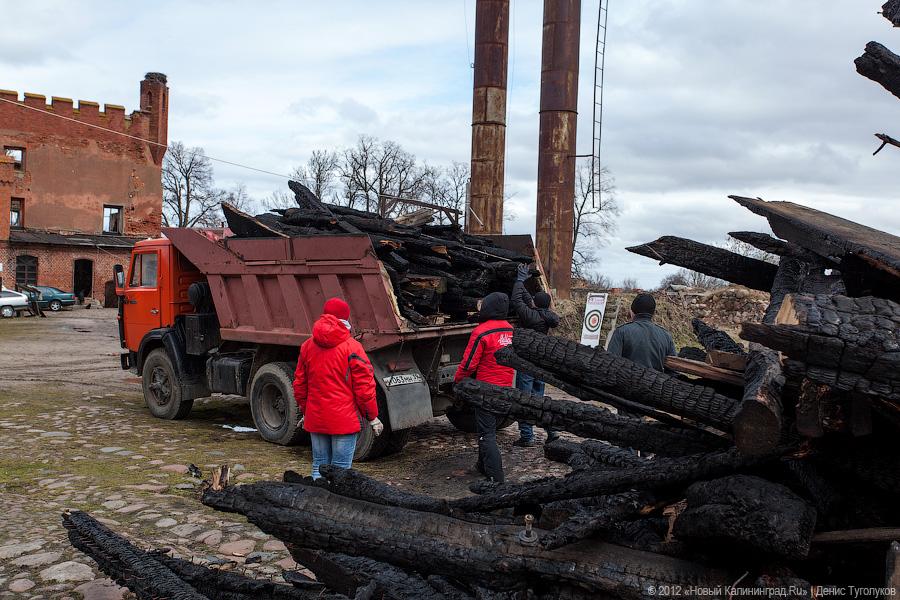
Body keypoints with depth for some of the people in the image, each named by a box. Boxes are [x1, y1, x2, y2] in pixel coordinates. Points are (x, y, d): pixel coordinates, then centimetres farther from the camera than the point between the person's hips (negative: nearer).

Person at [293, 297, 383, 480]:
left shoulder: (307, 346, 6)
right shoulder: (352, 347, -11)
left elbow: (299, 384, 13)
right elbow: (364, 385, -11)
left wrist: (304, 412, 25)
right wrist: (372, 417, -2)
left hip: (316, 419, 5)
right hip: (344, 420, -5)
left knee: (319, 466, 14)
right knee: (341, 469, 1)